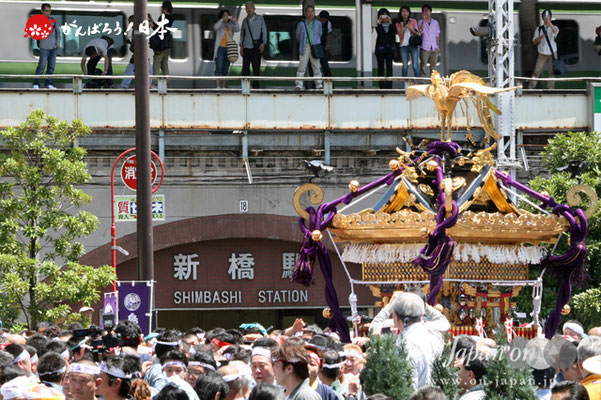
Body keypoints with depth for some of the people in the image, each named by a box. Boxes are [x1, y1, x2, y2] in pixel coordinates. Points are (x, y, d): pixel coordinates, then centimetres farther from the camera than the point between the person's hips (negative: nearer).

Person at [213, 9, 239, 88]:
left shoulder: (230, 26, 15)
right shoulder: (219, 25, 3)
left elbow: (237, 29, -2)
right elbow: (215, 27, -20)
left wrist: (235, 21, -20)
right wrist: (223, 19, -31)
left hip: (228, 49, 5)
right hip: (220, 48, -5)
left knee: (225, 69, 4)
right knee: (219, 68, -13)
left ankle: (223, 87, 7)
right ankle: (218, 86, -16)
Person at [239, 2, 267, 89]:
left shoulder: (260, 18, 6)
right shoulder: (245, 21, 13)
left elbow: (264, 31, 3)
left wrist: (263, 43, -9)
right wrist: (241, 46, 10)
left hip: (256, 47, -2)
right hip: (246, 47, 2)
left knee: (256, 67, -3)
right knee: (245, 67, -3)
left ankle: (256, 85, 5)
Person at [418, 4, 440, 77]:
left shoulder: (435, 22, 14)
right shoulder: (421, 22, 4)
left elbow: (437, 35, 17)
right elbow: (421, 31, -15)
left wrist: (438, 46, 12)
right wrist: (423, 20, -23)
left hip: (434, 48, 3)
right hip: (425, 48, -3)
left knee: (433, 67, 5)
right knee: (423, 67, -9)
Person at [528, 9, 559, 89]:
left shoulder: (553, 28, 3)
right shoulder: (539, 29, 7)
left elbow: (556, 31, -23)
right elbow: (534, 41, 5)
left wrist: (549, 22, -34)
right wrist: (540, 38, -16)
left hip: (552, 52, 0)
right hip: (542, 53, 0)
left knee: (552, 71, -2)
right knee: (537, 71, -6)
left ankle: (550, 86, 6)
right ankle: (531, 86, -3)